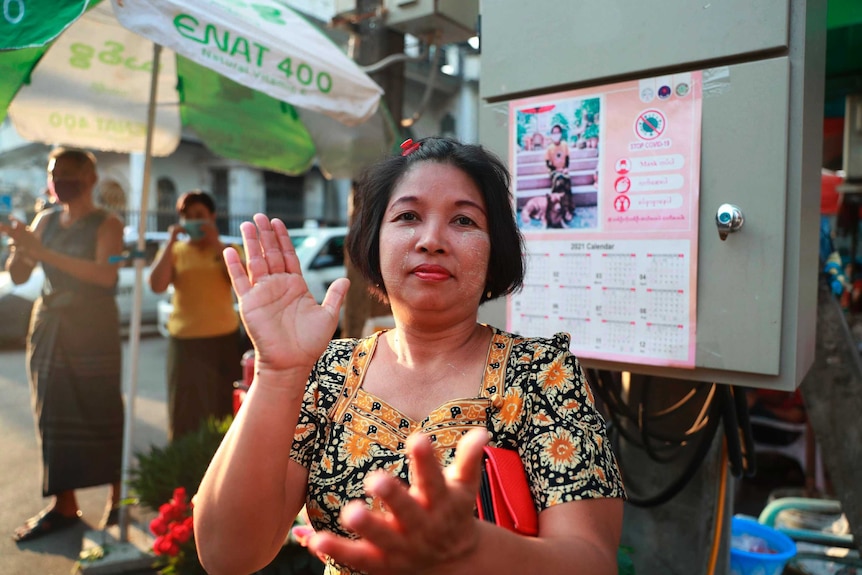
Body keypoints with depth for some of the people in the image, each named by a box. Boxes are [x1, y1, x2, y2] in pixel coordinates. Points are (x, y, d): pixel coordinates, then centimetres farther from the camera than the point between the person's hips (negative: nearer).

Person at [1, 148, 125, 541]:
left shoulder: (106, 224, -4)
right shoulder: (45, 220, 10)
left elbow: (106, 274, -21)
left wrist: (44, 253, -25)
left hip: (93, 332, -5)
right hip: (48, 330, 5)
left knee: (102, 415, -2)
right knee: (54, 417, 6)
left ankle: (118, 498, 11)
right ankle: (63, 505, 15)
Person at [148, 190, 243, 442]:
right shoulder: (175, 251, 8)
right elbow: (157, 286, -9)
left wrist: (216, 244, -12)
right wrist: (170, 242, -9)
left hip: (224, 340, 0)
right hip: (184, 341, 0)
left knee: (225, 412, 4)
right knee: (185, 414, 3)